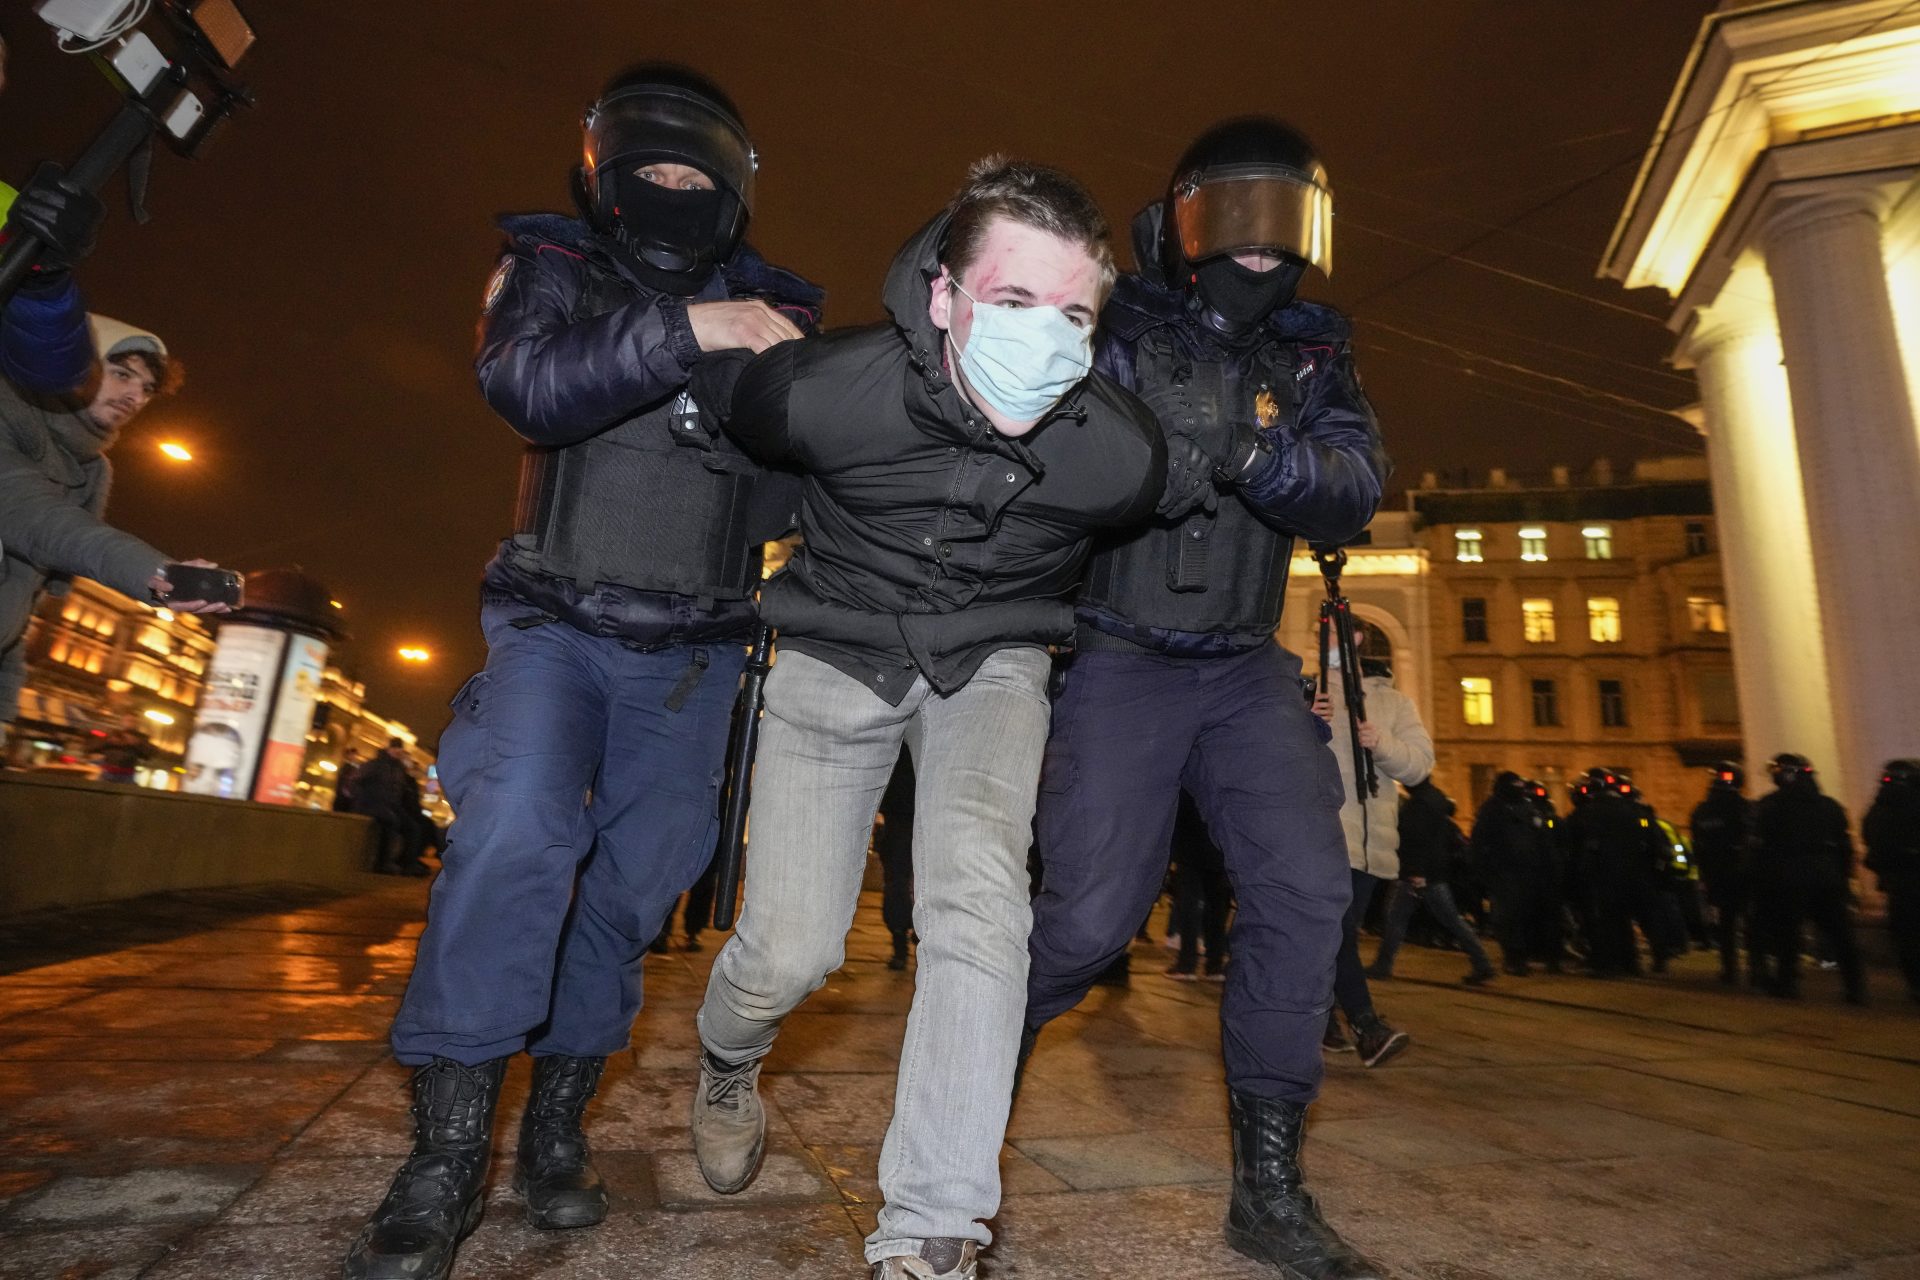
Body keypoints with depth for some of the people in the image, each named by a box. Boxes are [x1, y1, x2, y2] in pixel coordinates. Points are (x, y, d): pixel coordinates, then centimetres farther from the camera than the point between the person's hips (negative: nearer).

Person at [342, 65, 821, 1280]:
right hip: (556, 628, -2)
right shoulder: (555, 268, 6)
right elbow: (529, 382, -16)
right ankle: (448, 1154, -6)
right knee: (516, 831, -22)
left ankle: (558, 1123, 21)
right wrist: (683, 333, -26)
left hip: (691, 655, 2)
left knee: (635, 880, 3)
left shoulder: (773, 313, 10)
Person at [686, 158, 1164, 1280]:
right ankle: (728, 1064, 33)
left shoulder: (1123, 454, -21)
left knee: (979, 894, -25)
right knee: (792, 951, -6)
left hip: (993, 662, 1)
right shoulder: (827, 392, -26)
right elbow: (716, 380, -1)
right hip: (836, 655, 0)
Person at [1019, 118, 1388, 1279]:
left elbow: (1357, 488, -7)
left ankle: (1270, 1187, 6)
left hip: (1247, 668, 5)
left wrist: (1252, 452, -25)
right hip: (1121, 663, -4)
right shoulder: (1119, 335, -1)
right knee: (1093, 915, -10)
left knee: (1306, 885, -9)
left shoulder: (1312, 354, 10)